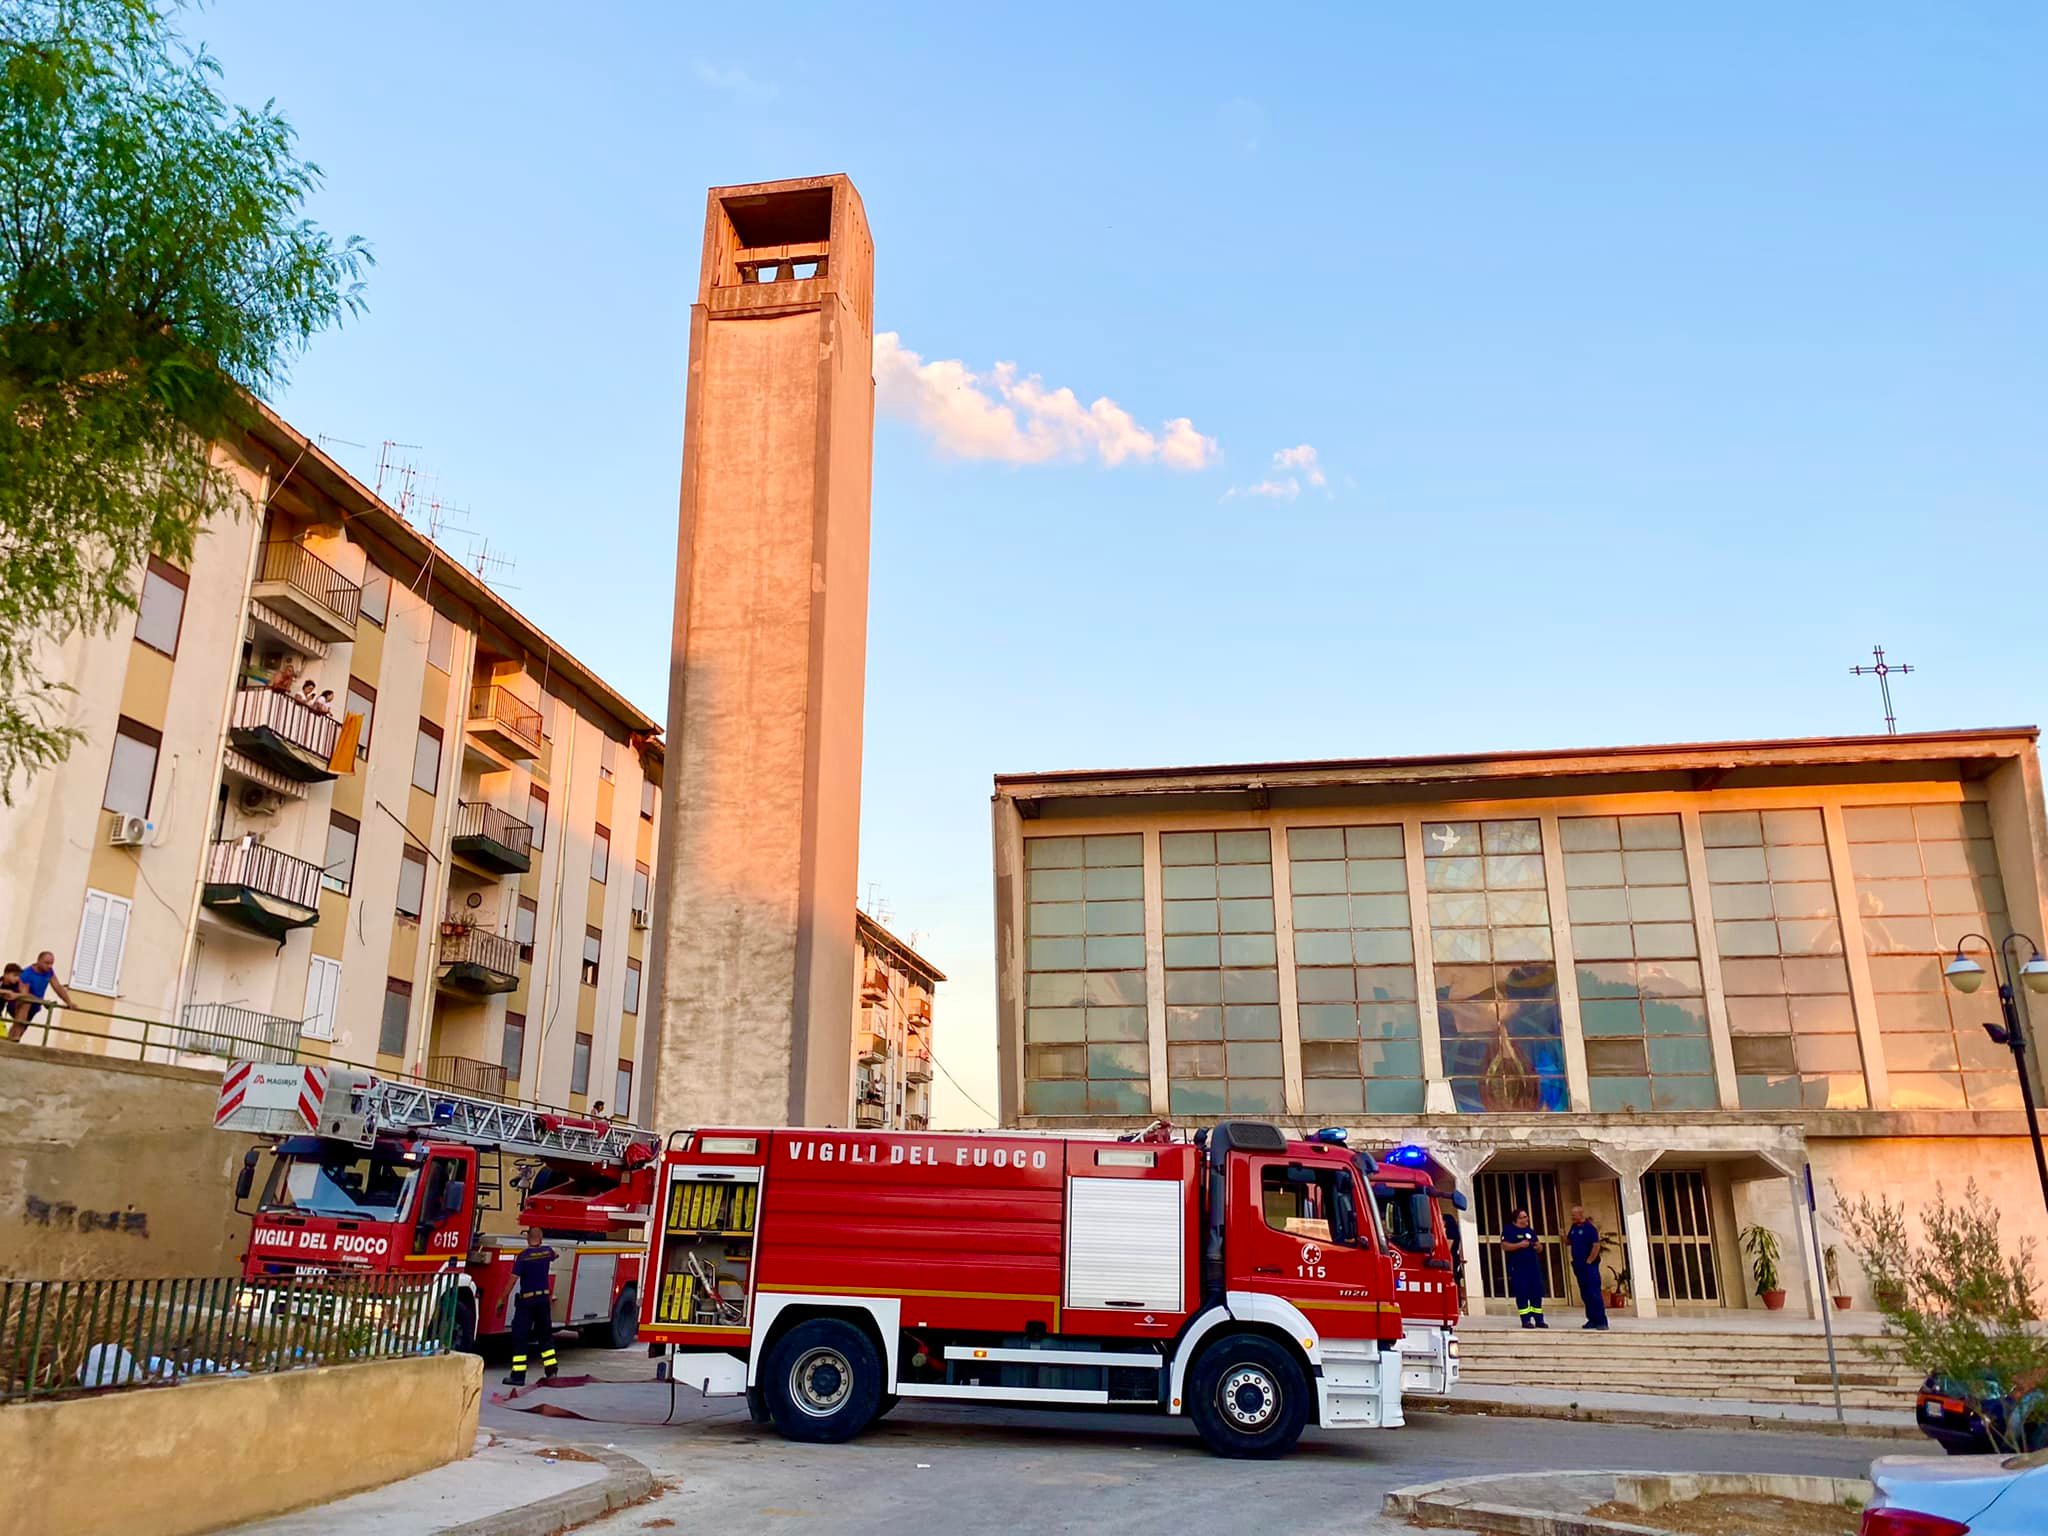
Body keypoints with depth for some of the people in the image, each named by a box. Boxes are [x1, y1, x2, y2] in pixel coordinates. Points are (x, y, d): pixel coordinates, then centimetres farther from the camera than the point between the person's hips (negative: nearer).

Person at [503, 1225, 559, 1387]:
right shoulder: (547, 1251, 2)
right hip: (544, 1299, 5)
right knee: (545, 1335, 15)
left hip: (526, 1300, -5)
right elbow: (554, 1255, 28)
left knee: (520, 1337, 0)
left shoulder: (523, 1255, -12)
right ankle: (551, 1371, 17)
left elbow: (513, 1279, -14)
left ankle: (518, 1375, -4)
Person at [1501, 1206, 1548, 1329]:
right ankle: (1526, 1320, 0)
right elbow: (1504, 1246, -11)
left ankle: (1539, 1319, 9)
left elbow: (1539, 1249, 23)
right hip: (1518, 1267, -6)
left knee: (1537, 1293, 3)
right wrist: (1520, 1245, -20)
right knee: (1522, 1294, -5)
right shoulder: (1509, 1230, 0)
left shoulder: (1530, 1230, 18)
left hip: (1533, 1266, 6)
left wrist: (1538, 1247, -1)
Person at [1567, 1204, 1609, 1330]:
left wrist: (1589, 1262, -16)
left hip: (1589, 1266, -8)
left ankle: (1602, 1322, -6)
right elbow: (1569, 1241, 18)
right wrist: (1564, 1235, -4)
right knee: (1585, 1294, 10)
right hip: (1578, 1266, 8)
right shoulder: (1574, 1228, 12)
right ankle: (1592, 1320, 16)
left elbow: (1596, 1246, -17)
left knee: (1594, 1294, -8)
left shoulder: (1589, 1228, -12)